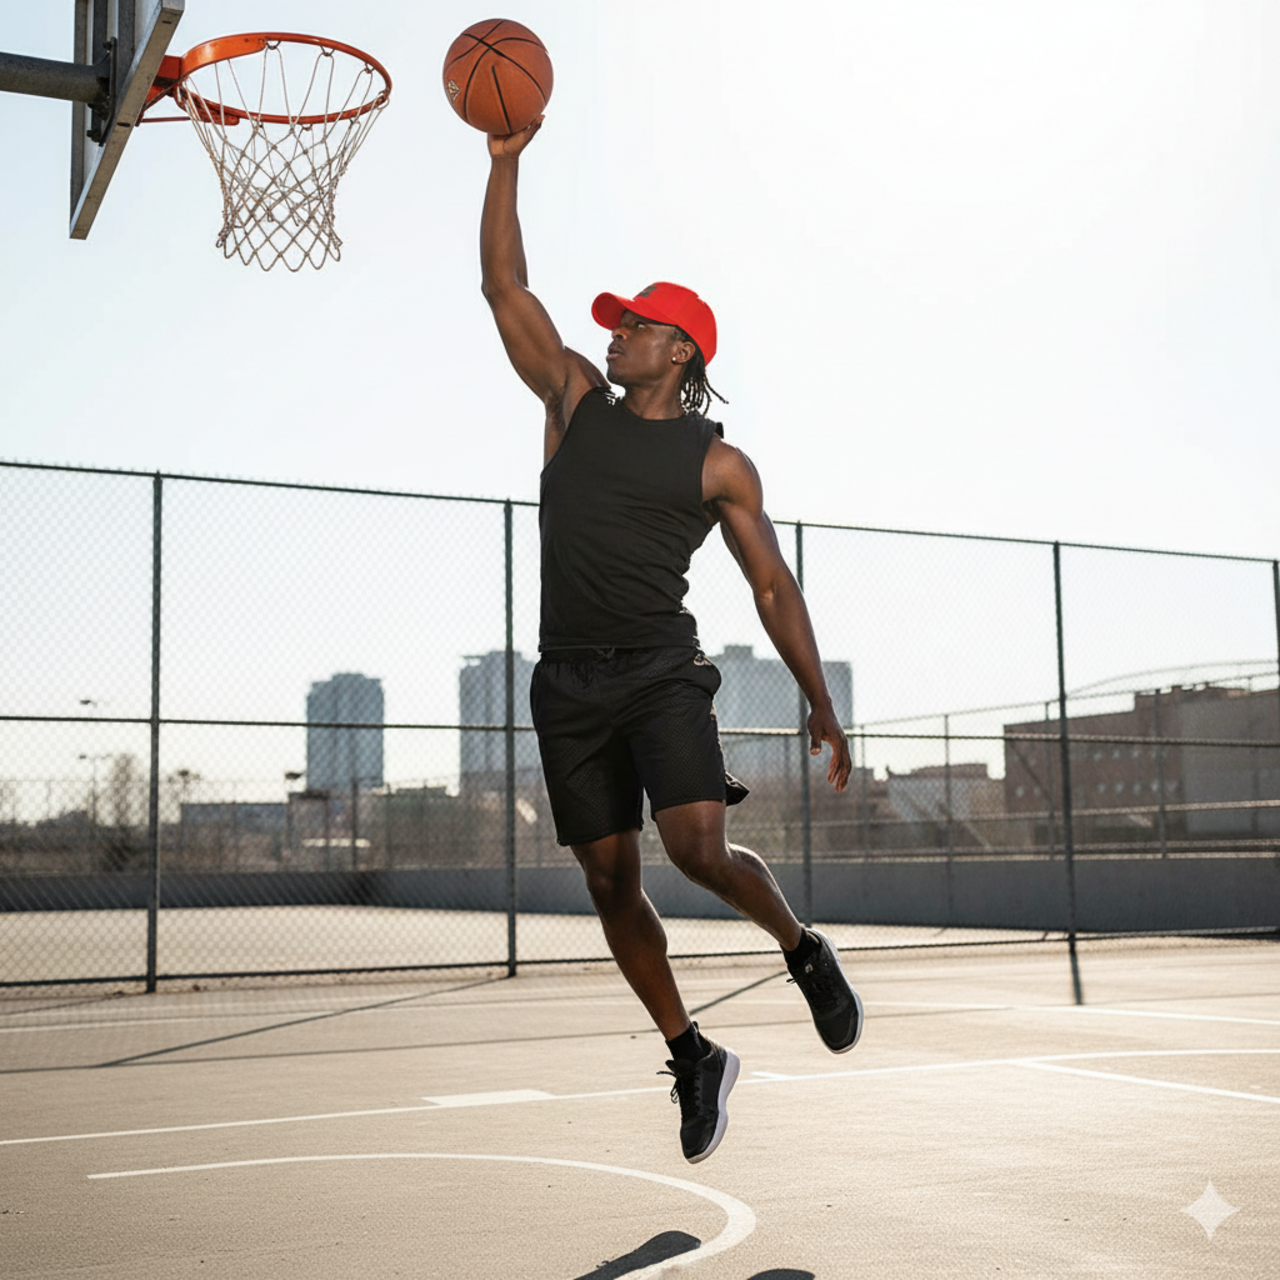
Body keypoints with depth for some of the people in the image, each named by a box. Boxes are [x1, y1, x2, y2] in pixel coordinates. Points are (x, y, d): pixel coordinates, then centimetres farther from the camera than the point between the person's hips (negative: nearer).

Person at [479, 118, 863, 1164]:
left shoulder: (718, 464, 3)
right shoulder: (576, 402, 11)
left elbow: (773, 585, 5)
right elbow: (505, 289, 7)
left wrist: (823, 706, 0)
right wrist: (506, 162, 1)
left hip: (663, 673, -4)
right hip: (569, 683, 4)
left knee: (698, 847, -23)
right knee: (612, 885, 5)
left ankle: (804, 950, 9)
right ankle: (693, 1058, 20)